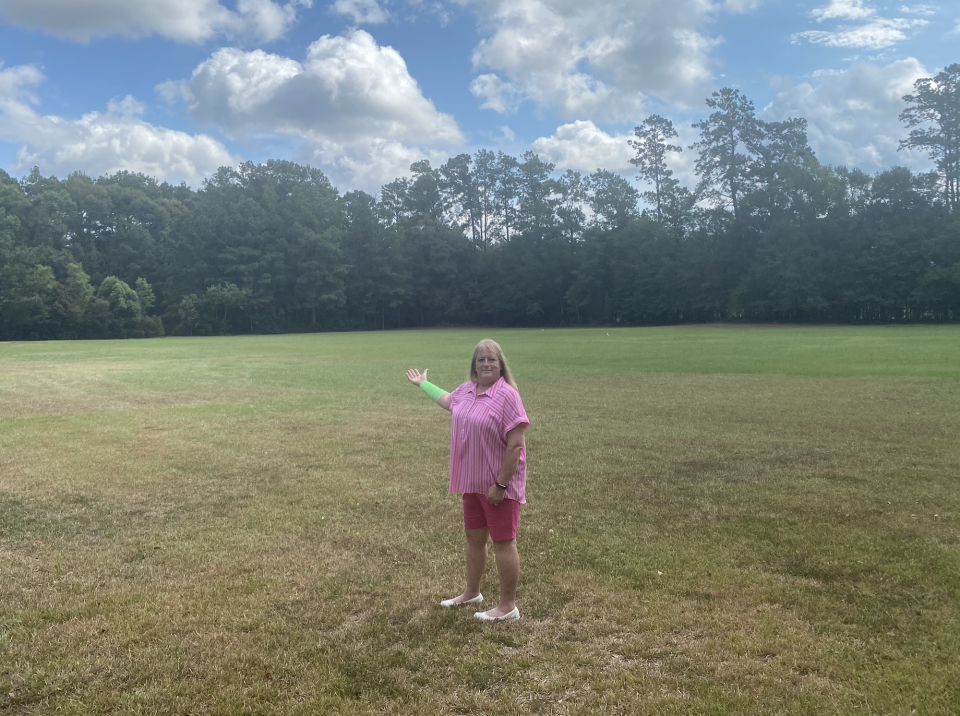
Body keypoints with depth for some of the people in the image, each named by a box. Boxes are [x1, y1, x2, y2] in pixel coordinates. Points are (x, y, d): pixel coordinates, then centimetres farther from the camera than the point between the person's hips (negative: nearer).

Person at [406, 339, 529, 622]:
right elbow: (447, 400, 31)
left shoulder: (506, 395, -19)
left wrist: (501, 484, -22)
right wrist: (423, 384, 45)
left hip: (499, 483, -8)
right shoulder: (466, 390, 5)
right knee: (474, 537, 20)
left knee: (503, 542, 2)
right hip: (473, 481, 8)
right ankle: (472, 592, 38)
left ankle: (508, 606, 14)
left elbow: (516, 445, -21)